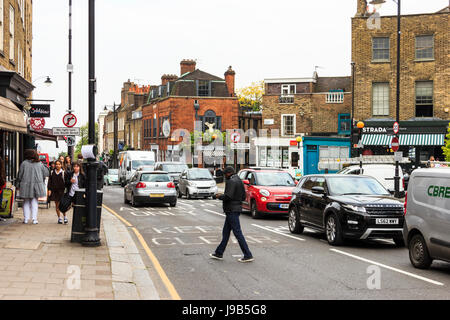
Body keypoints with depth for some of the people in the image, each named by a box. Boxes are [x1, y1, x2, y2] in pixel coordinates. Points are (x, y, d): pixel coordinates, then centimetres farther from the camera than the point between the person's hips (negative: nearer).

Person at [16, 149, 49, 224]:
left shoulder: (24, 163, -5)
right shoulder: (39, 164, 1)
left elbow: (20, 175, -2)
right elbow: (46, 173, 6)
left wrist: (18, 185, 7)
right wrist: (41, 181, 22)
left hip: (26, 186, -1)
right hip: (37, 184, 1)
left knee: (26, 202, 10)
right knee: (34, 201, 9)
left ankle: (26, 219, 7)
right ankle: (34, 219, 0)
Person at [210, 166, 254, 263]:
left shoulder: (231, 182, -16)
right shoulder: (239, 181, 15)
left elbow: (228, 196, -26)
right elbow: (243, 197, 17)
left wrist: (219, 196, -6)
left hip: (232, 210, -10)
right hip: (237, 208, 10)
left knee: (238, 233, -9)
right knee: (226, 232, 16)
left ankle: (248, 255, -9)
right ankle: (219, 253, 23)